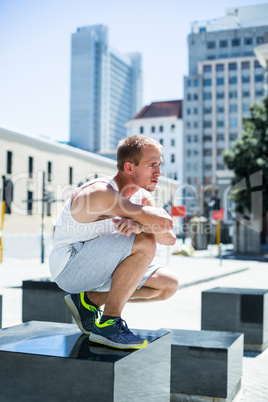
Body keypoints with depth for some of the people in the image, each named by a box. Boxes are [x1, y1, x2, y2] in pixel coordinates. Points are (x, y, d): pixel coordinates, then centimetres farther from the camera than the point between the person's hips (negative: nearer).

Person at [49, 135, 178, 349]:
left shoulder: (142, 196, 3)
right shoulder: (101, 193, -27)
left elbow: (169, 238, -11)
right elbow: (164, 222, -35)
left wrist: (139, 225, -29)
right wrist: (151, 217, -12)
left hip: (99, 267, 9)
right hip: (69, 267, -9)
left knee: (169, 284, 5)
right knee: (145, 244, -29)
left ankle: (89, 300, 9)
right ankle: (108, 324, -18)